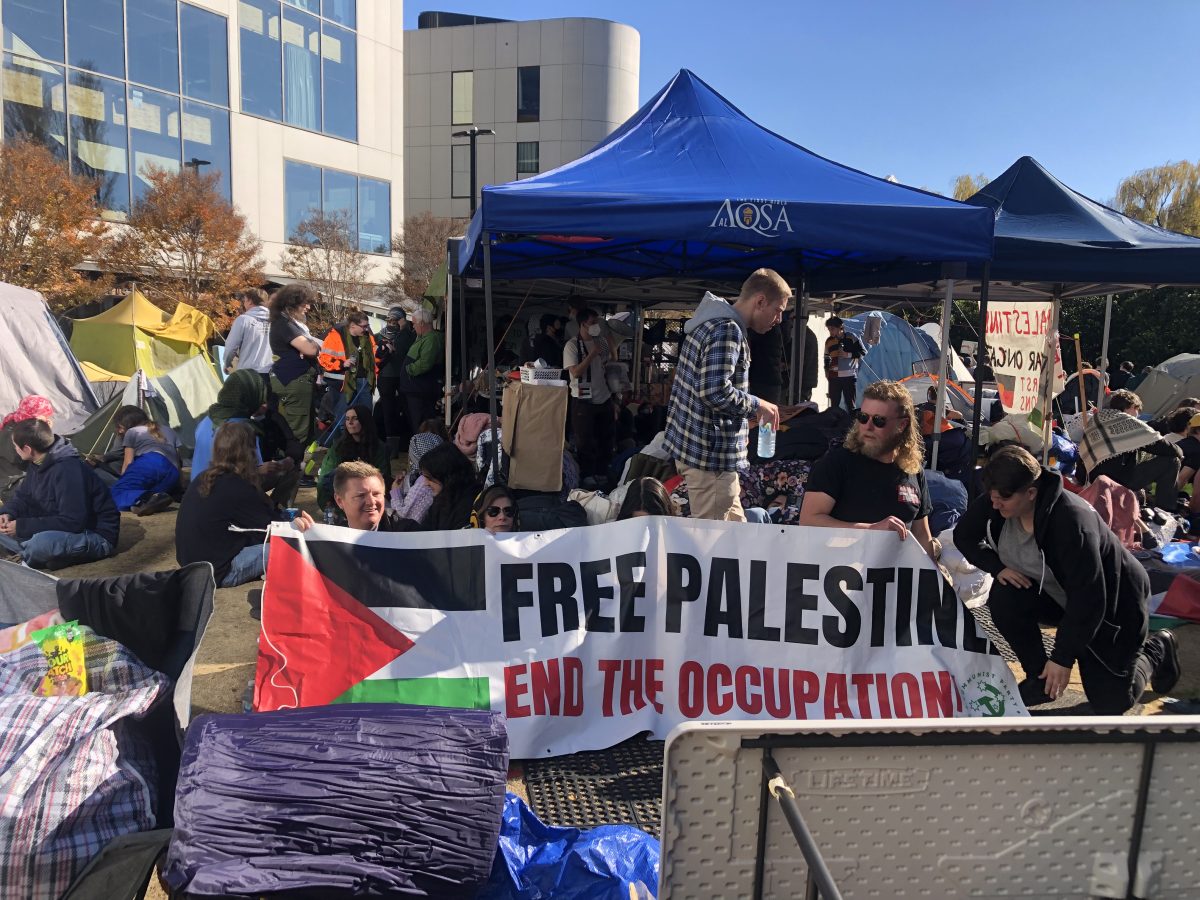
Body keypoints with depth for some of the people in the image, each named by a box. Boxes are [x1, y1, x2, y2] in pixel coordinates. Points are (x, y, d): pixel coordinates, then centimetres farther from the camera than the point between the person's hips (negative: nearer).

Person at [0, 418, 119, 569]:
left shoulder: (68, 470, -27)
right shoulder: (38, 464, 2)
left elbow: (72, 522, -30)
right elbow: (22, 495, 15)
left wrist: (22, 526, -25)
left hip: (97, 538, -9)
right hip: (62, 531, 9)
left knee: (42, 543, -37)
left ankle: (34, 560, -4)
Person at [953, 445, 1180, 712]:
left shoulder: (1071, 522, -38)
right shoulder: (995, 503, -20)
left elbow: (1089, 599, -33)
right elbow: (964, 535, -1)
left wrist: (1063, 657, -27)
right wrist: (997, 568, -19)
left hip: (1113, 602, -5)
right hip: (1058, 594, 6)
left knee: (1111, 702, -4)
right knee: (1003, 599, -24)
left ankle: (1157, 651, 26)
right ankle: (1039, 678, -3)